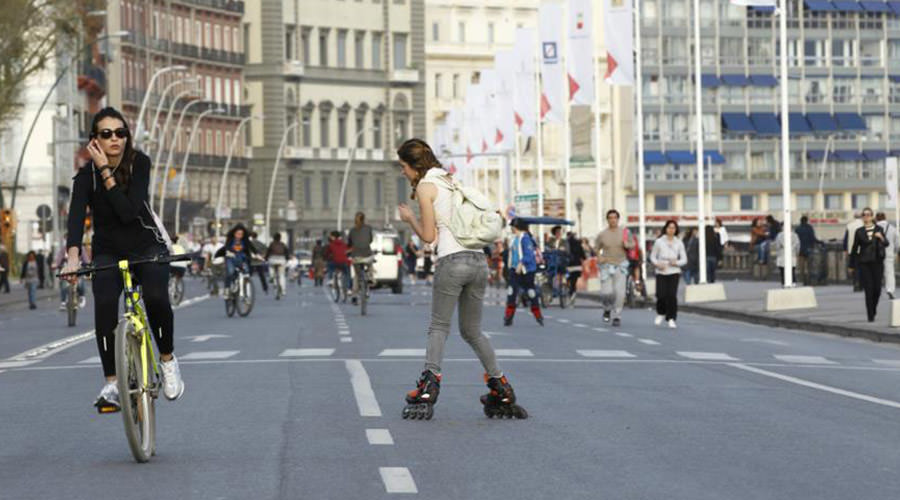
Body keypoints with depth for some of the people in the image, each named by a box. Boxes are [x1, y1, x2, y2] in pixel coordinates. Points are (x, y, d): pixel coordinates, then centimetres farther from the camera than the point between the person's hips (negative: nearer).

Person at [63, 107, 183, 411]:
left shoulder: (139, 163, -14)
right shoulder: (87, 175, -15)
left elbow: (128, 211, -26)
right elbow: (76, 216, -31)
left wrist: (106, 173, -29)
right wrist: (73, 257, -47)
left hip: (147, 245, 0)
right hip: (108, 251, 0)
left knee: (156, 299, -28)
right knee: (104, 305, -28)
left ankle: (167, 359, -2)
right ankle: (112, 384, -23)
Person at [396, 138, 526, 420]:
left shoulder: (424, 187, -1)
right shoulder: (452, 181, 21)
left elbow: (428, 236, 0)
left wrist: (409, 217, 14)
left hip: (452, 260, -7)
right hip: (479, 260, 7)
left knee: (438, 328, 2)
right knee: (472, 332, 16)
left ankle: (429, 385, -14)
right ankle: (502, 393, 14)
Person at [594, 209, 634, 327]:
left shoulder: (625, 232, -2)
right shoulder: (602, 235, -1)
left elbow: (632, 244, 7)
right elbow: (597, 248, 10)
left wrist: (627, 245, -16)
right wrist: (599, 257, -9)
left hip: (620, 266, 0)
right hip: (606, 266, 0)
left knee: (619, 292, -9)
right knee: (606, 293, -7)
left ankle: (617, 317, 3)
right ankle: (607, 309, 25)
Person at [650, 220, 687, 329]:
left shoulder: (679, 243, 7)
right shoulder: (659, 241, 5)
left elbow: (684, 259, 9)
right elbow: (653, 256, 9)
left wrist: (676, 263, -11)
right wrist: (657, 264, -10)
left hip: (674, 272, 0)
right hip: (661, 272, 0)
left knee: (672, 295, -10)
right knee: (661, 295, -7)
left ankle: (671, 319, -1)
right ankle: (661, 314, 22)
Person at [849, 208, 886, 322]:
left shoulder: (879, 229, 5)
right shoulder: (859, 231, 3)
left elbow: (886, 244, -1)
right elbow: (854, 248, 7)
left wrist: (881, 238, -23)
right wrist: (852, 264, 8)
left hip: (877, 262, 1)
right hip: (864, 263, -1)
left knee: (877, 288, 2)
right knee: (868, 289, -6)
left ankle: (873, 309, 29)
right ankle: (870, 315, -2)